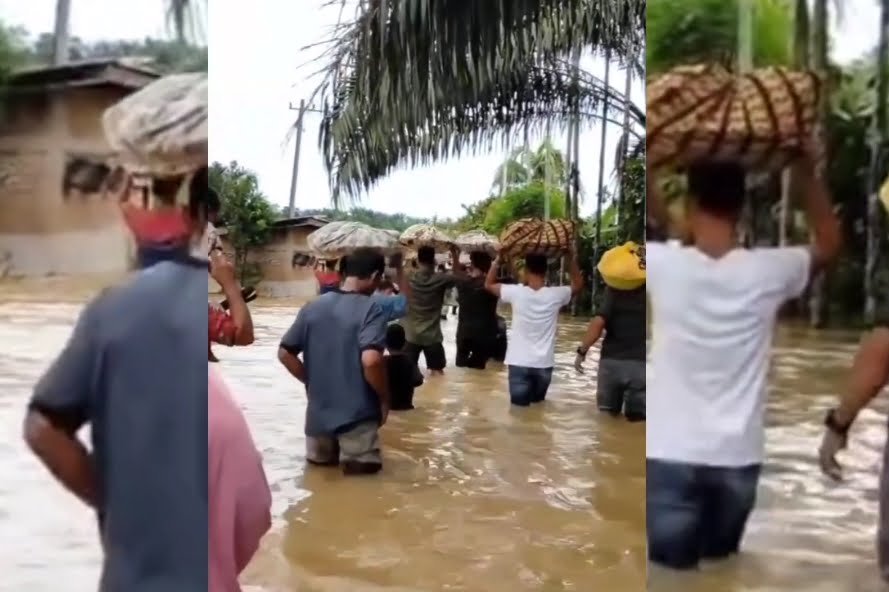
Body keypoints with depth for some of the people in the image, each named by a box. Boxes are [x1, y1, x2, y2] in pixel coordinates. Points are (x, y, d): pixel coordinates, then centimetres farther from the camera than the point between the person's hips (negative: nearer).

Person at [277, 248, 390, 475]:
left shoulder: (312, 307, 1)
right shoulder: (370, 309, -15)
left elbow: (285, 353, 4)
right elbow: (371, 360, -27)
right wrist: (385, 398, -12)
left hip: (318, 410, 5)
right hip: (357, 413, -5)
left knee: (319, 459, 27)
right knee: (364, 466, 12)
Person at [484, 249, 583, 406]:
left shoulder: (516, 292, -11)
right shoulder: (555, 295, -7)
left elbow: (489, 284, 6)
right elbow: (578, 284, 14)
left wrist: (498, 260, 9)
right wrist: (571, 259, 15)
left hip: (518, 362, -2)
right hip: (544, 363, 2)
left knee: (520, 404, 3)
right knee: (538, 401, 19)